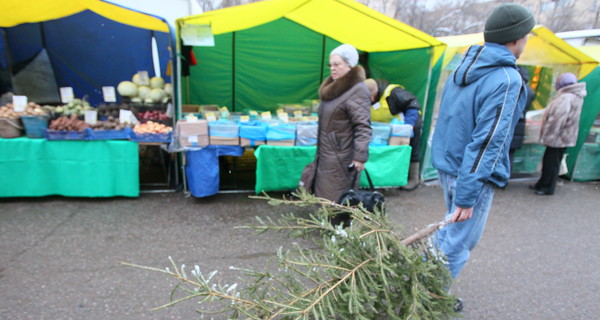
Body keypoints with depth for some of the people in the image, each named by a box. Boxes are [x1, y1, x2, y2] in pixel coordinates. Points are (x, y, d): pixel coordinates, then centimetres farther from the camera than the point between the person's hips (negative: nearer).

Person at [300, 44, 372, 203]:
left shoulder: (357, 90, -15)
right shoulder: (334, 87, 13)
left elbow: (363, 127, -21)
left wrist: (360, 156, -27)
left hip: (341, 158, -9)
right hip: (326, 154, 9)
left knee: (338, 201, -2)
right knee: (323, 195, 14)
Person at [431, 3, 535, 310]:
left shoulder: (462, 69, 7)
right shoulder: (507, 80, -18)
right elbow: (487, 141, -23)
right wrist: (467, 196, -22)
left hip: (445, 165, 8)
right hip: (472, 172, -8)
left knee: (452, 226, 25)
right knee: (459, 242, 7)